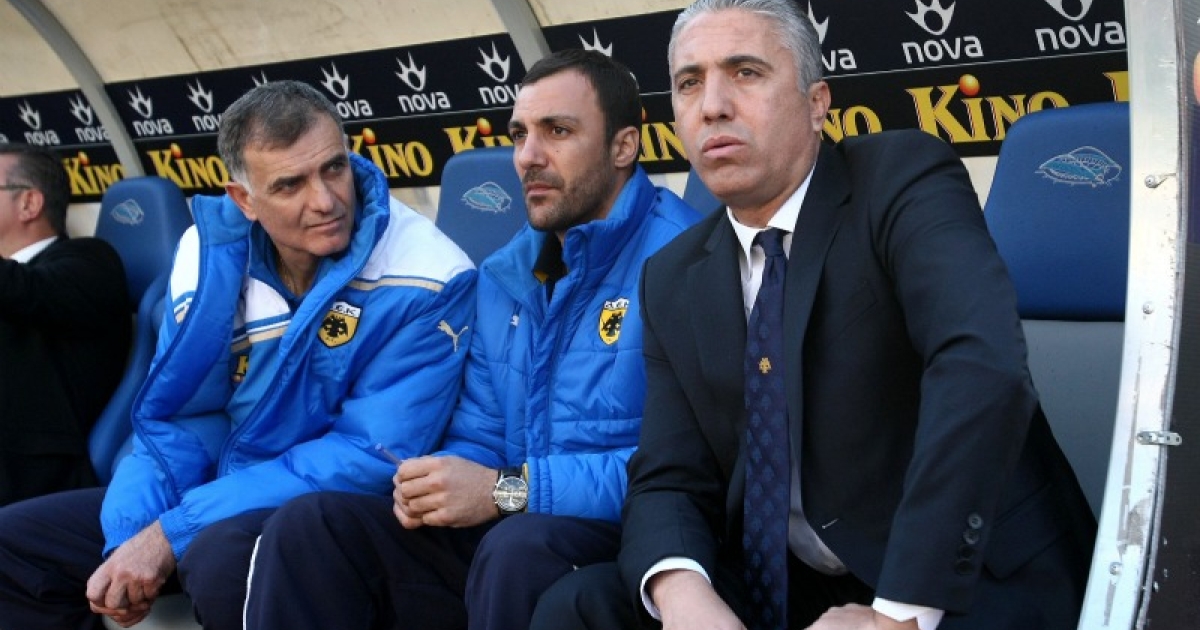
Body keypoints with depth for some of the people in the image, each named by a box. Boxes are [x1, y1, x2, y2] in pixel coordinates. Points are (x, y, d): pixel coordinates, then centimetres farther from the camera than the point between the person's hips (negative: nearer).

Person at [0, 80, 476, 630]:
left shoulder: (424, 279, -19)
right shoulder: (210, 250, -3)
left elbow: (372, 456, -22)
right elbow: (181, 416, 3)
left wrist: (173, 533, -24)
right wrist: (133, 539, -17)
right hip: (225, 500, 6)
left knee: (224, 556, -36)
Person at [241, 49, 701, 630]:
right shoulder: (503, 275, 15)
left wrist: (506, 490, -20)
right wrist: (435, 484, -7)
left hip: (627, 537, -7)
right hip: (500, 526, 7)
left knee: (518, 545, -38)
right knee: (312, 525, -10)